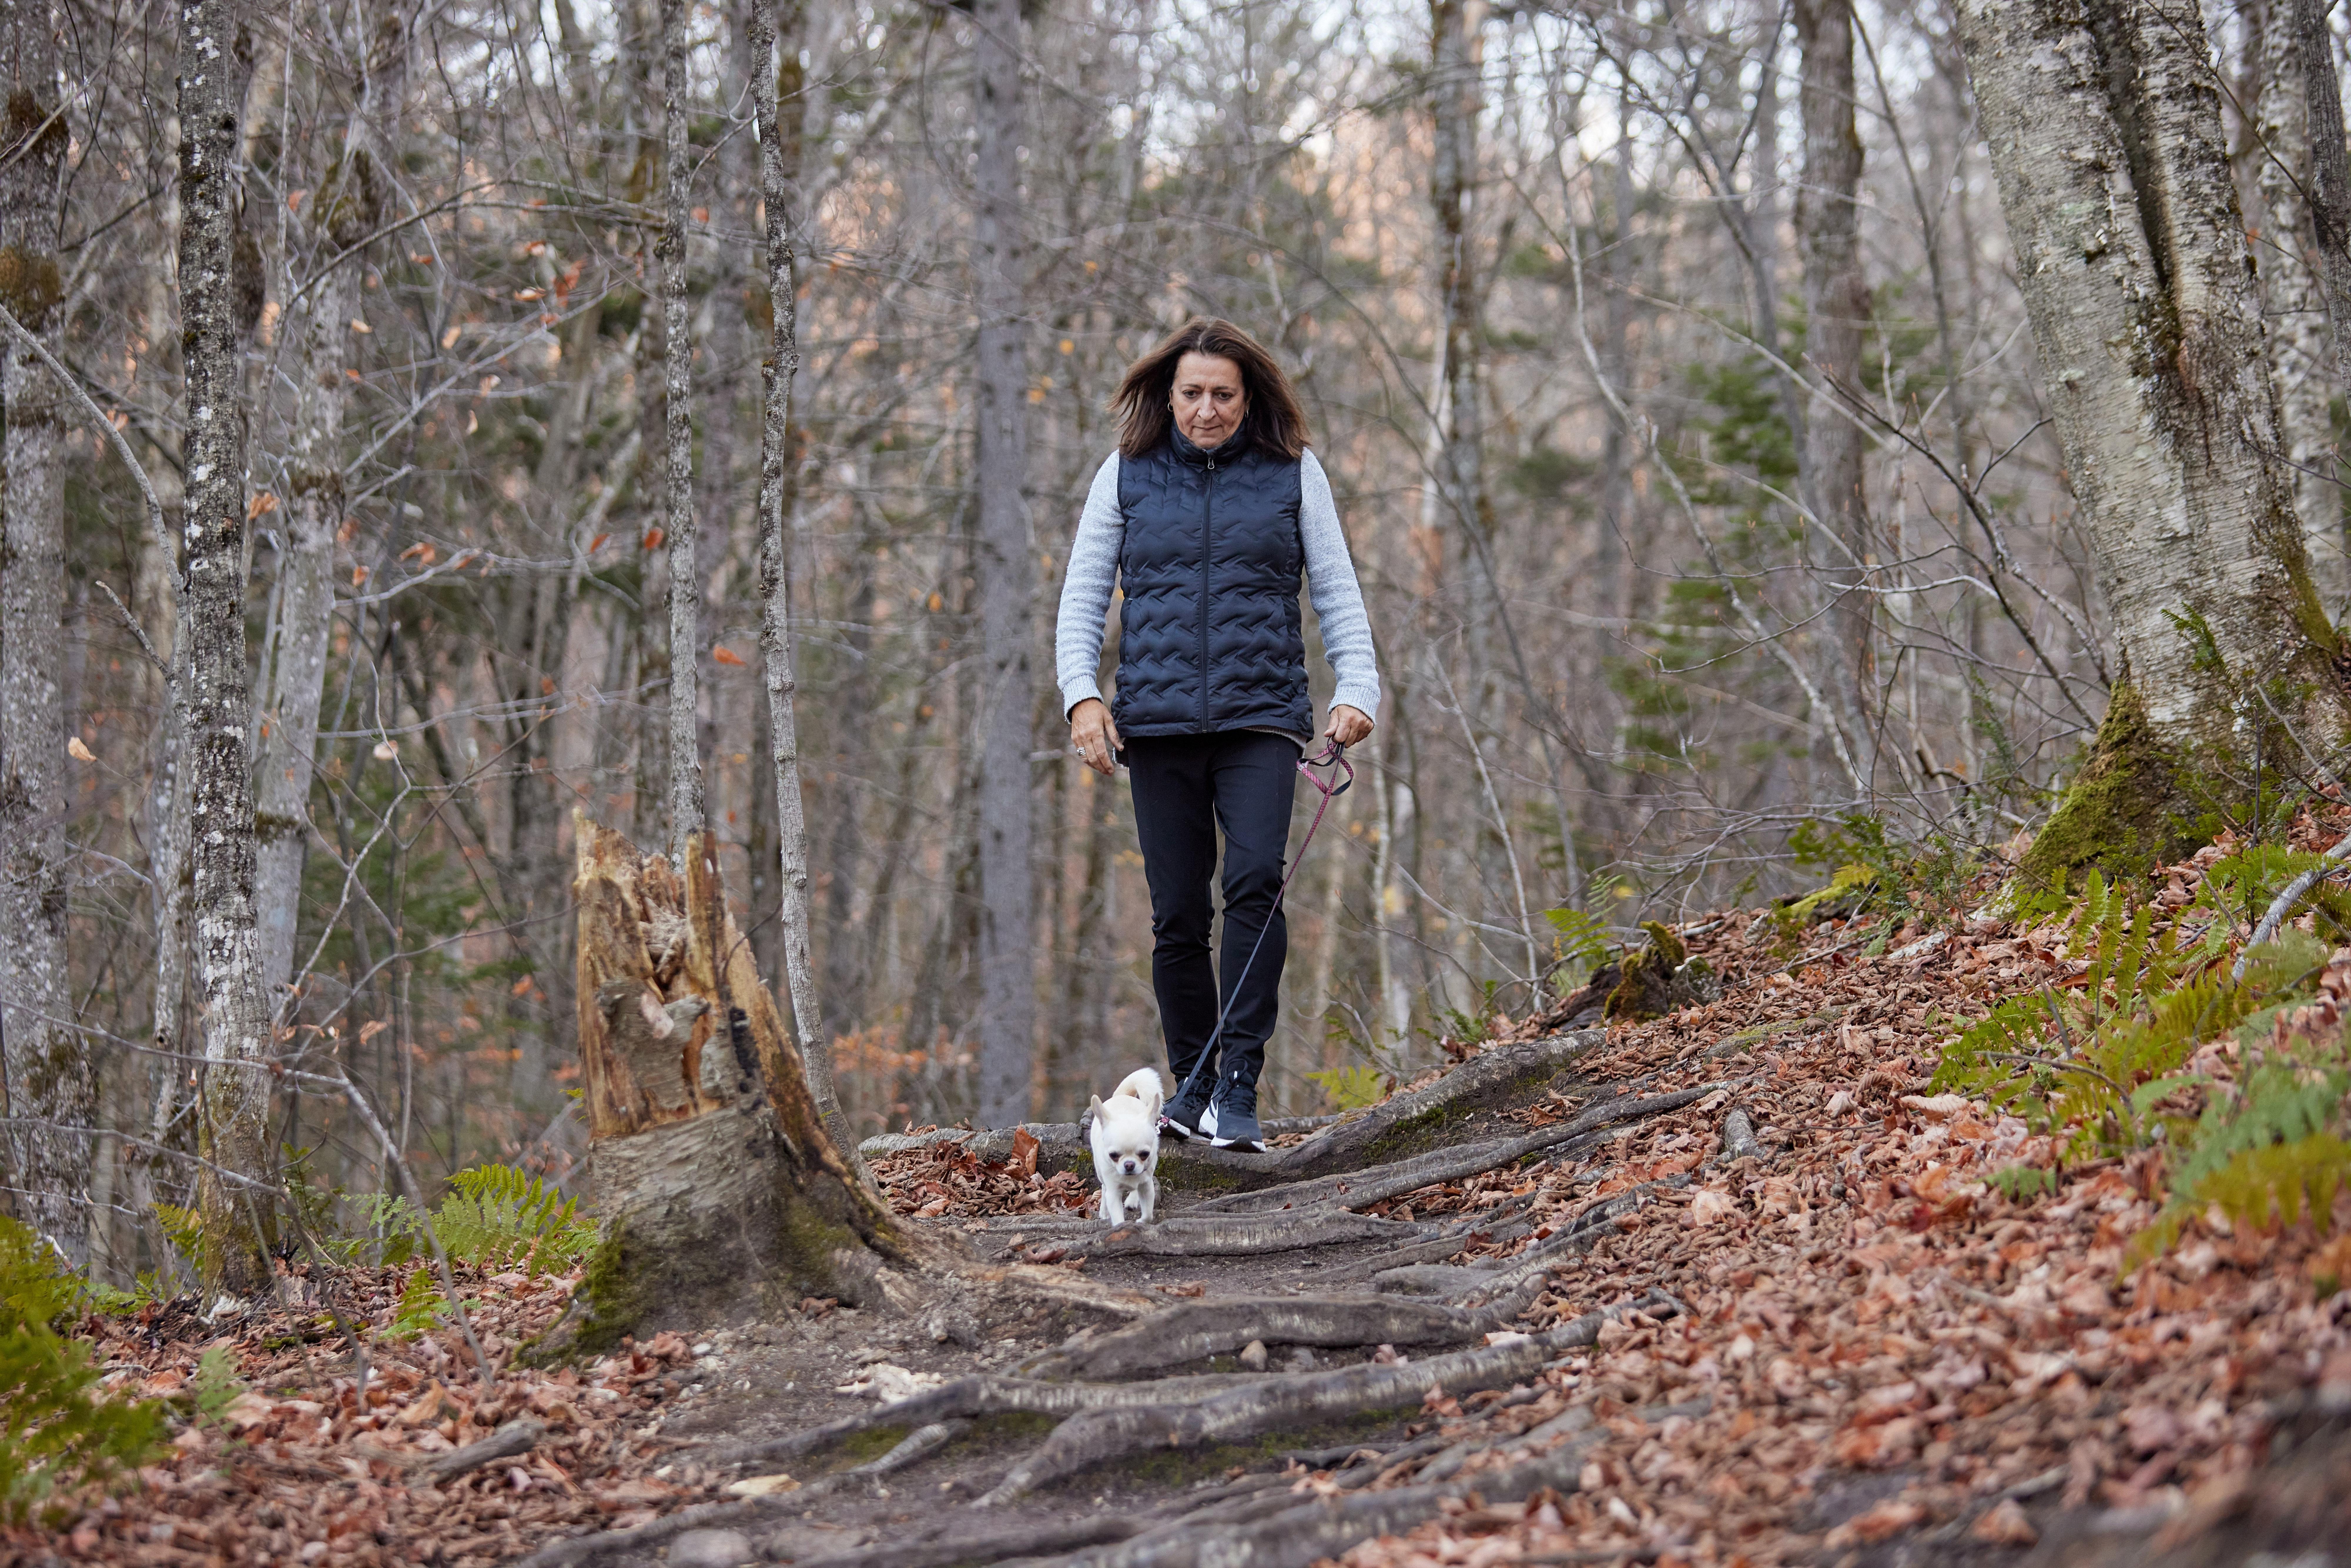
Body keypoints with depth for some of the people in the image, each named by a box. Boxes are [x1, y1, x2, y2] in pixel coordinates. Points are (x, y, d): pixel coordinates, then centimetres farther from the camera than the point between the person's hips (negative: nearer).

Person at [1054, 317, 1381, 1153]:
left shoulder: (1293, 472, 7)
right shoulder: (1126, 474, 8)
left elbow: (1337, 592, 9)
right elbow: (1082, 597, 11)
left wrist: (1356, 690, -4)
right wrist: (1081, 692, -4)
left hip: (1261, 716, -1)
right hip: (1158, 722, 1)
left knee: (1255, 880, -20)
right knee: (1177, 914, 2)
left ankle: (1238, 1085, -18)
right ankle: (1191, 1084, 17)